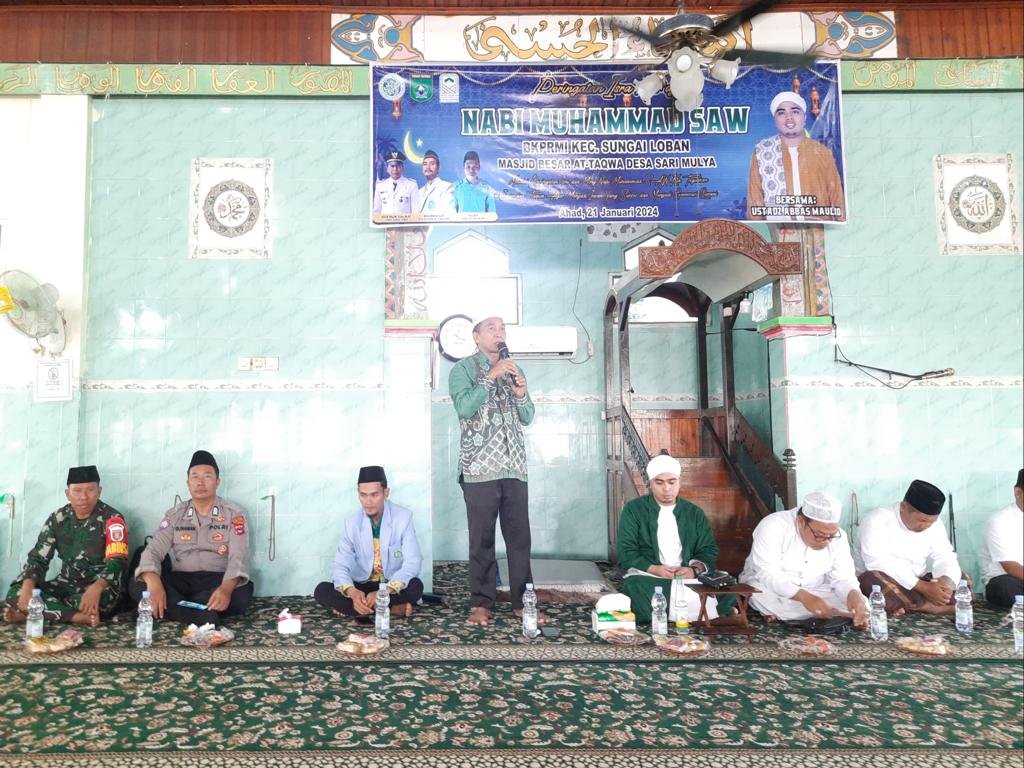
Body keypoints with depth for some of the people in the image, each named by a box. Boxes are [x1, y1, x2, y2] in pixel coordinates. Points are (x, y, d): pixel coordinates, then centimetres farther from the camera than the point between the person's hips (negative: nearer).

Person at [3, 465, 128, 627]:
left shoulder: (112, 519, -12)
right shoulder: (57, 519, 3)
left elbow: (118, 561, -21)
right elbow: (38, 557, 1)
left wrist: (96, 588, -42)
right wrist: (28, 586, -22)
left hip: (100, 587, -5)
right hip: (67, 584, 5)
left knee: (99, 600, -38)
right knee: (15, 593, -15)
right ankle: (79, 617, -27)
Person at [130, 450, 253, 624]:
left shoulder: (234, 514, 0)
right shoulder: (174, 515, 9)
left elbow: (238, 556, -13)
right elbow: (153, 550, -3)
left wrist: (226, 588, -35)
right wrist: (154, 585, -26)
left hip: (218, 580, -3)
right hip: (181, 580, 3)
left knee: (241, 593, -35)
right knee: (137, 585, -24)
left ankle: (172, 607, -23)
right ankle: (203, 616, -32)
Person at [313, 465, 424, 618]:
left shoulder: (404, 517, -12)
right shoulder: (351, 522, -5)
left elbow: (412, 562, -19)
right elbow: (340, 565, -10)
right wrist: (352, 592, -33)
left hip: (393, 587, -3)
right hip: (361, 587, 3)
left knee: (415, 586, -34)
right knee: (321, 590, -21)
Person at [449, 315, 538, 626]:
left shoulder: (514, 370, 18)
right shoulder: (463, 368, 3)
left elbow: (528, 417, 17)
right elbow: (464, 407, -14)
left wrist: (521, 394, -2)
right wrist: (491, 376, -15)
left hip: (515, 467, 4)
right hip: (480, 468, -4)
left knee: (520, 536, 4)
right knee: (482, 538, 0)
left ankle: (522, 602, 12)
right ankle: (482, 603, 10)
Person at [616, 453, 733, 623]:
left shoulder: (695, 513, 15)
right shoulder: (633, 510, 5)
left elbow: (709, 550, 9)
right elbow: (626, 552, -2)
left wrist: (695, 569, -14)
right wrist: (654, 569, -19)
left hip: (689, 576, 1)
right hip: (648, 576, -1)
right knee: (635, 587, -37)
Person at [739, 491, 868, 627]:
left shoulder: (838, 538, -8)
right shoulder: (773, 527, -24)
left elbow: (843, 577, -8)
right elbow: (767, 574, -31)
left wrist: (854, 595, -32)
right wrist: (804, 597, -42)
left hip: (814, 593, 5)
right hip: (768, 586, -5)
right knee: (759, 591, -37)